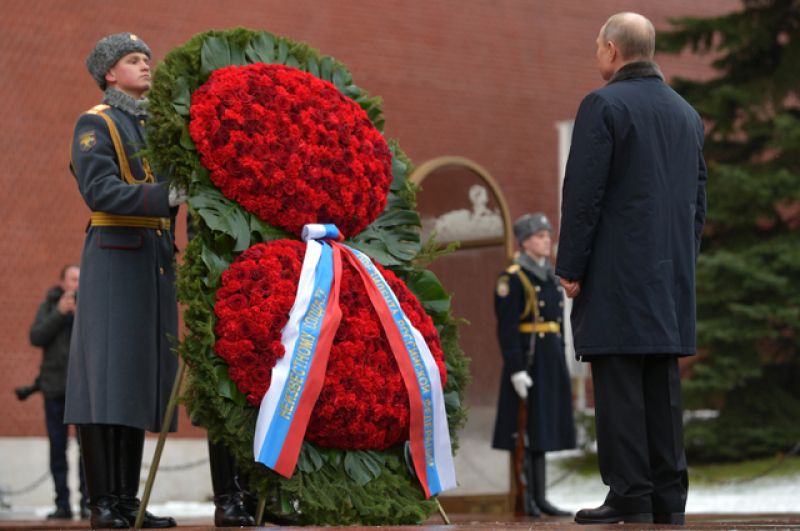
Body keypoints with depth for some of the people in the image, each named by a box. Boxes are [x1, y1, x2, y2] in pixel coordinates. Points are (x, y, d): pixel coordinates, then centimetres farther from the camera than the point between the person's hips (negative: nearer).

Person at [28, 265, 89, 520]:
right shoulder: (48, 305, 9)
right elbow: (36, 338, -2)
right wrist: (59, 312, -11)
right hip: (55, 386, 2)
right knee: (58, 446, 1)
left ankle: (88, 503, -6)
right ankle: (62, 504, 6)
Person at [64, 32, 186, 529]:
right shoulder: (94, 124, -2)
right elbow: (100, 190, -16)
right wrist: (165, 196, -26)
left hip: (157, 259, 7)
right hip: (114, 256, -7)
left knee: (142, 378, 5)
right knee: (107, 376, -10)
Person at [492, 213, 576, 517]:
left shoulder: (549, 277, 17)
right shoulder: (512, 279, -10)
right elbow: (506, 329, -15)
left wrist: (560, 368, 18)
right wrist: (516, 371, -21)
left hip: (550, 361, 8)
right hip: (525, 359, -8)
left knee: (543, 431, 9)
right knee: (527, 432, -7)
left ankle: (539, 498, 12)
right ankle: (527, 500, -4)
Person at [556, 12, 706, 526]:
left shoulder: (603, 105, -8)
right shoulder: (687, 113, 14)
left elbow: (584, 194, -12)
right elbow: (699, 199, 17)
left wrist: (570, 268, -7)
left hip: (617, 275, -7)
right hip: (672, 278, 7)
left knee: (619, 388, -5)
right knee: (663, 388, 9)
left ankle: (629, 500, -7)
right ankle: (669, 501, 11)